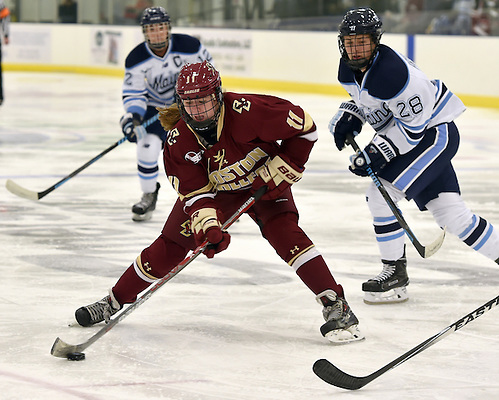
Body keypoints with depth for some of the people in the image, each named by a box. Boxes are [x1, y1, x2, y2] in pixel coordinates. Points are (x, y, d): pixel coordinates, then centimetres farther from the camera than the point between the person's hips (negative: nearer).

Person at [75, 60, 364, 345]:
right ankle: (114, 302, 15)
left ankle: (336, 306, -26)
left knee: (283, 233, -27)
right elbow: (195, 192, -17)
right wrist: (207, 225, -35)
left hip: (263, 183, -3)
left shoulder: (247, 111, -35)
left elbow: (304, 127, -25)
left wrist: (278, 173, -22)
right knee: (170, 246, -2)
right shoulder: (178, 142, -22)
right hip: (215, 189, 3)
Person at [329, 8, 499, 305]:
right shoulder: (349, 70, -1)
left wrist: (377, 153, -26)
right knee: (451, 213, 7)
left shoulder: (392, 72, -29)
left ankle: (395, 274, -5)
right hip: (417, 138, 9)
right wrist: (348, 117, 2)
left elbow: (413, 125, -26)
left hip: (435, 132, -9)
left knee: (382, 194, -15)